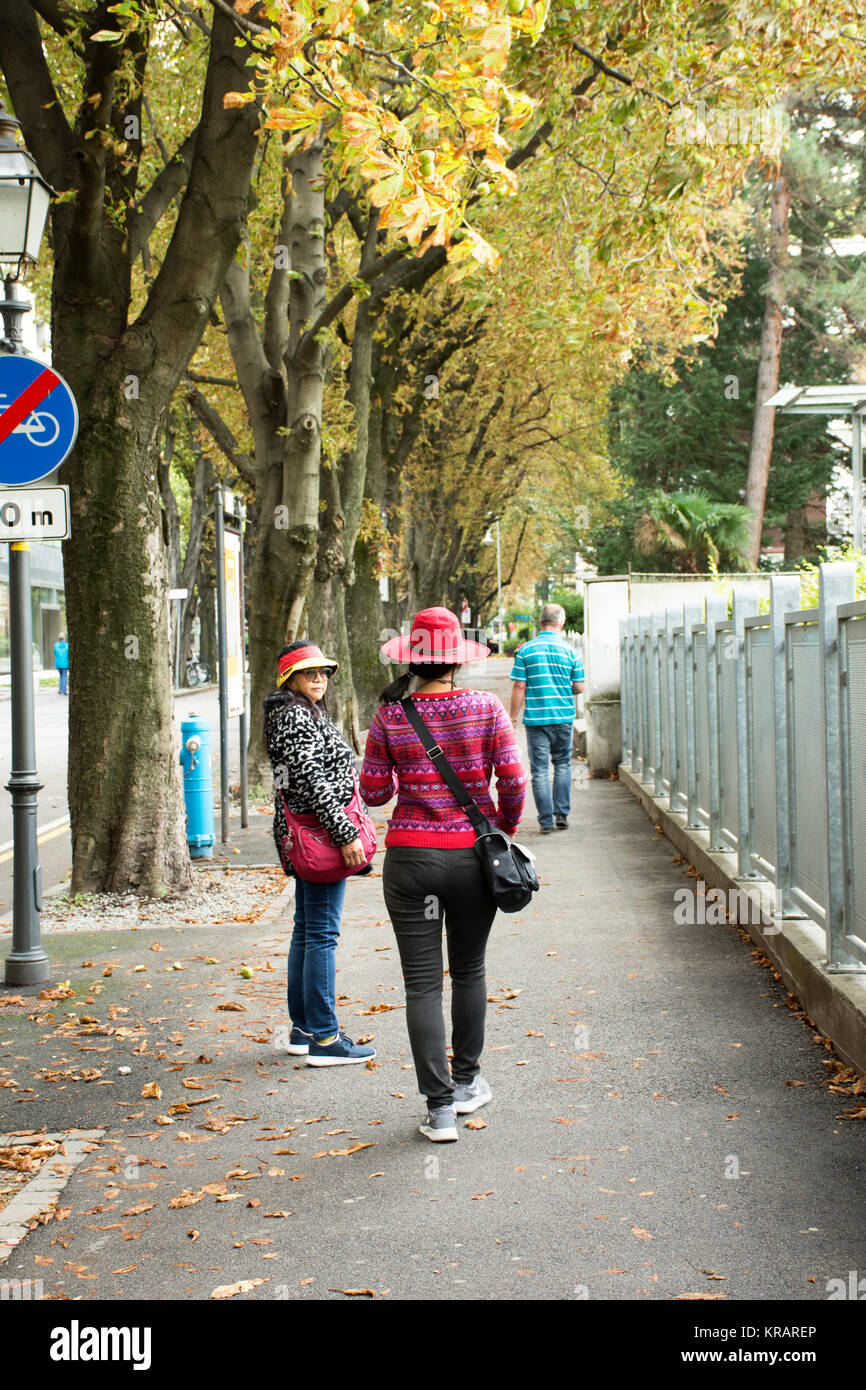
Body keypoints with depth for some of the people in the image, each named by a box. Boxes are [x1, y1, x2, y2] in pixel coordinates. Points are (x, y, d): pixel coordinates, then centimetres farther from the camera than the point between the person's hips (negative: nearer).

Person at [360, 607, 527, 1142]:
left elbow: (373, 792, 0)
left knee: (422, 983, 3)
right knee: (469, 971, 20)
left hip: (411, 857, -1)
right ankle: (467, 1081, 32)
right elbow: (514, 782, -7)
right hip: (473, 855, 1)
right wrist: (506, 828, 11)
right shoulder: (487, 708, -5)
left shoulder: (391, 717, -6)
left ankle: (440, 1107, 1)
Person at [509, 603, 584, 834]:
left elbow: (519, 687, -5)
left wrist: (513, 717, 2)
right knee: (562, 764, 17)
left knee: (539, 769, 3)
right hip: (563, 717, 1)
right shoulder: (569, 651, -1)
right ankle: (562, 814, 14)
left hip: (535, 717, -1)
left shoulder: (525, 650, -4)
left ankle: (546, 821, 3)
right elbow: (579, 687, 3)